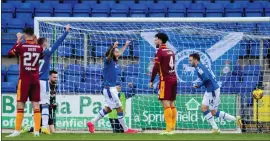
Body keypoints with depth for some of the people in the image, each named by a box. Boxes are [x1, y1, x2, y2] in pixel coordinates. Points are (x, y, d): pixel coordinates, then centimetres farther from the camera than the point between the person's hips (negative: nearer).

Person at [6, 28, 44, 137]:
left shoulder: (21, 46, -8)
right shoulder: (39, 47, 1)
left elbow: (10, 53, 9)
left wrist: (18, 41, 14)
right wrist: (35, 42, 19)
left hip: (24, 79, -3)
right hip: (35, 79, 3)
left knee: (20, 104, 0)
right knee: (36, 105, 3)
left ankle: (17, 131, -3)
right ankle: (37, 131, -1)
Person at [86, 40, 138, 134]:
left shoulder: (114, 61, 11)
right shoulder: (108, 60, -11)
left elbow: (120, 53, 31)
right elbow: (108, 56, -34)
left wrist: (126, 45, 44)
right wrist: (113, 47, -50)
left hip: (112, 88, 9)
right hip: (109, 89, -9)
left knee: (108, 109, 15)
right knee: (120, 109, -3)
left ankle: (92, 123, 19)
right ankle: (126, 130, 3)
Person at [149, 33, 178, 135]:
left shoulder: (160, 51, -9)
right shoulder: (171, 51, 14)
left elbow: (156, 67, -12)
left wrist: (151, 81, -6)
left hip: (165, 80, -8)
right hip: (173, 79, 8)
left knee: (166, 104, -11)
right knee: (171, 104, 9)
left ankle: (169, 129, -18)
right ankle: (172, 128, 7)